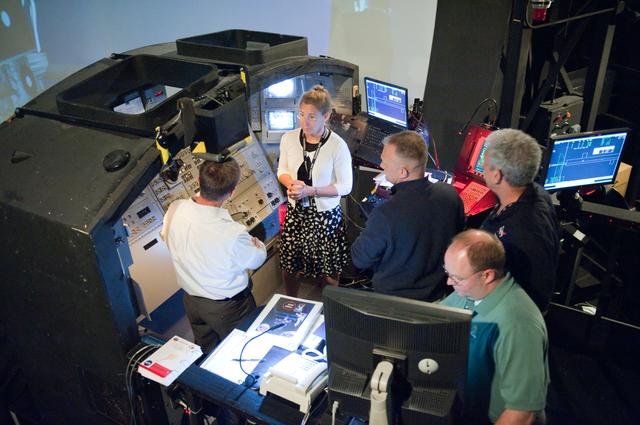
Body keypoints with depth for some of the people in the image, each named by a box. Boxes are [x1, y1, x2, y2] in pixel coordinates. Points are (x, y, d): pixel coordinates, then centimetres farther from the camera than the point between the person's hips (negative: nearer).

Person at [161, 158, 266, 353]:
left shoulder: (174, 209, -21)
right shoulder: (232, 233, -37)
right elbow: (257, 259, -15)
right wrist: (256, 243, 9)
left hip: (191, 300, 6)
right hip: (227, 308, -5)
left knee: (206, 355, 30)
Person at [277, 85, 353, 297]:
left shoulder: (337, 146, -18)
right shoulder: (288, 138, -6)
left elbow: (345, 186, -11)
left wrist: (310, 190, -21)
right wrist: (291, 184, -14)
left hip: (325, 214, -3)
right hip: (295, 212, 4)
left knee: (329, 273, 9)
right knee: (289, 267, 16)